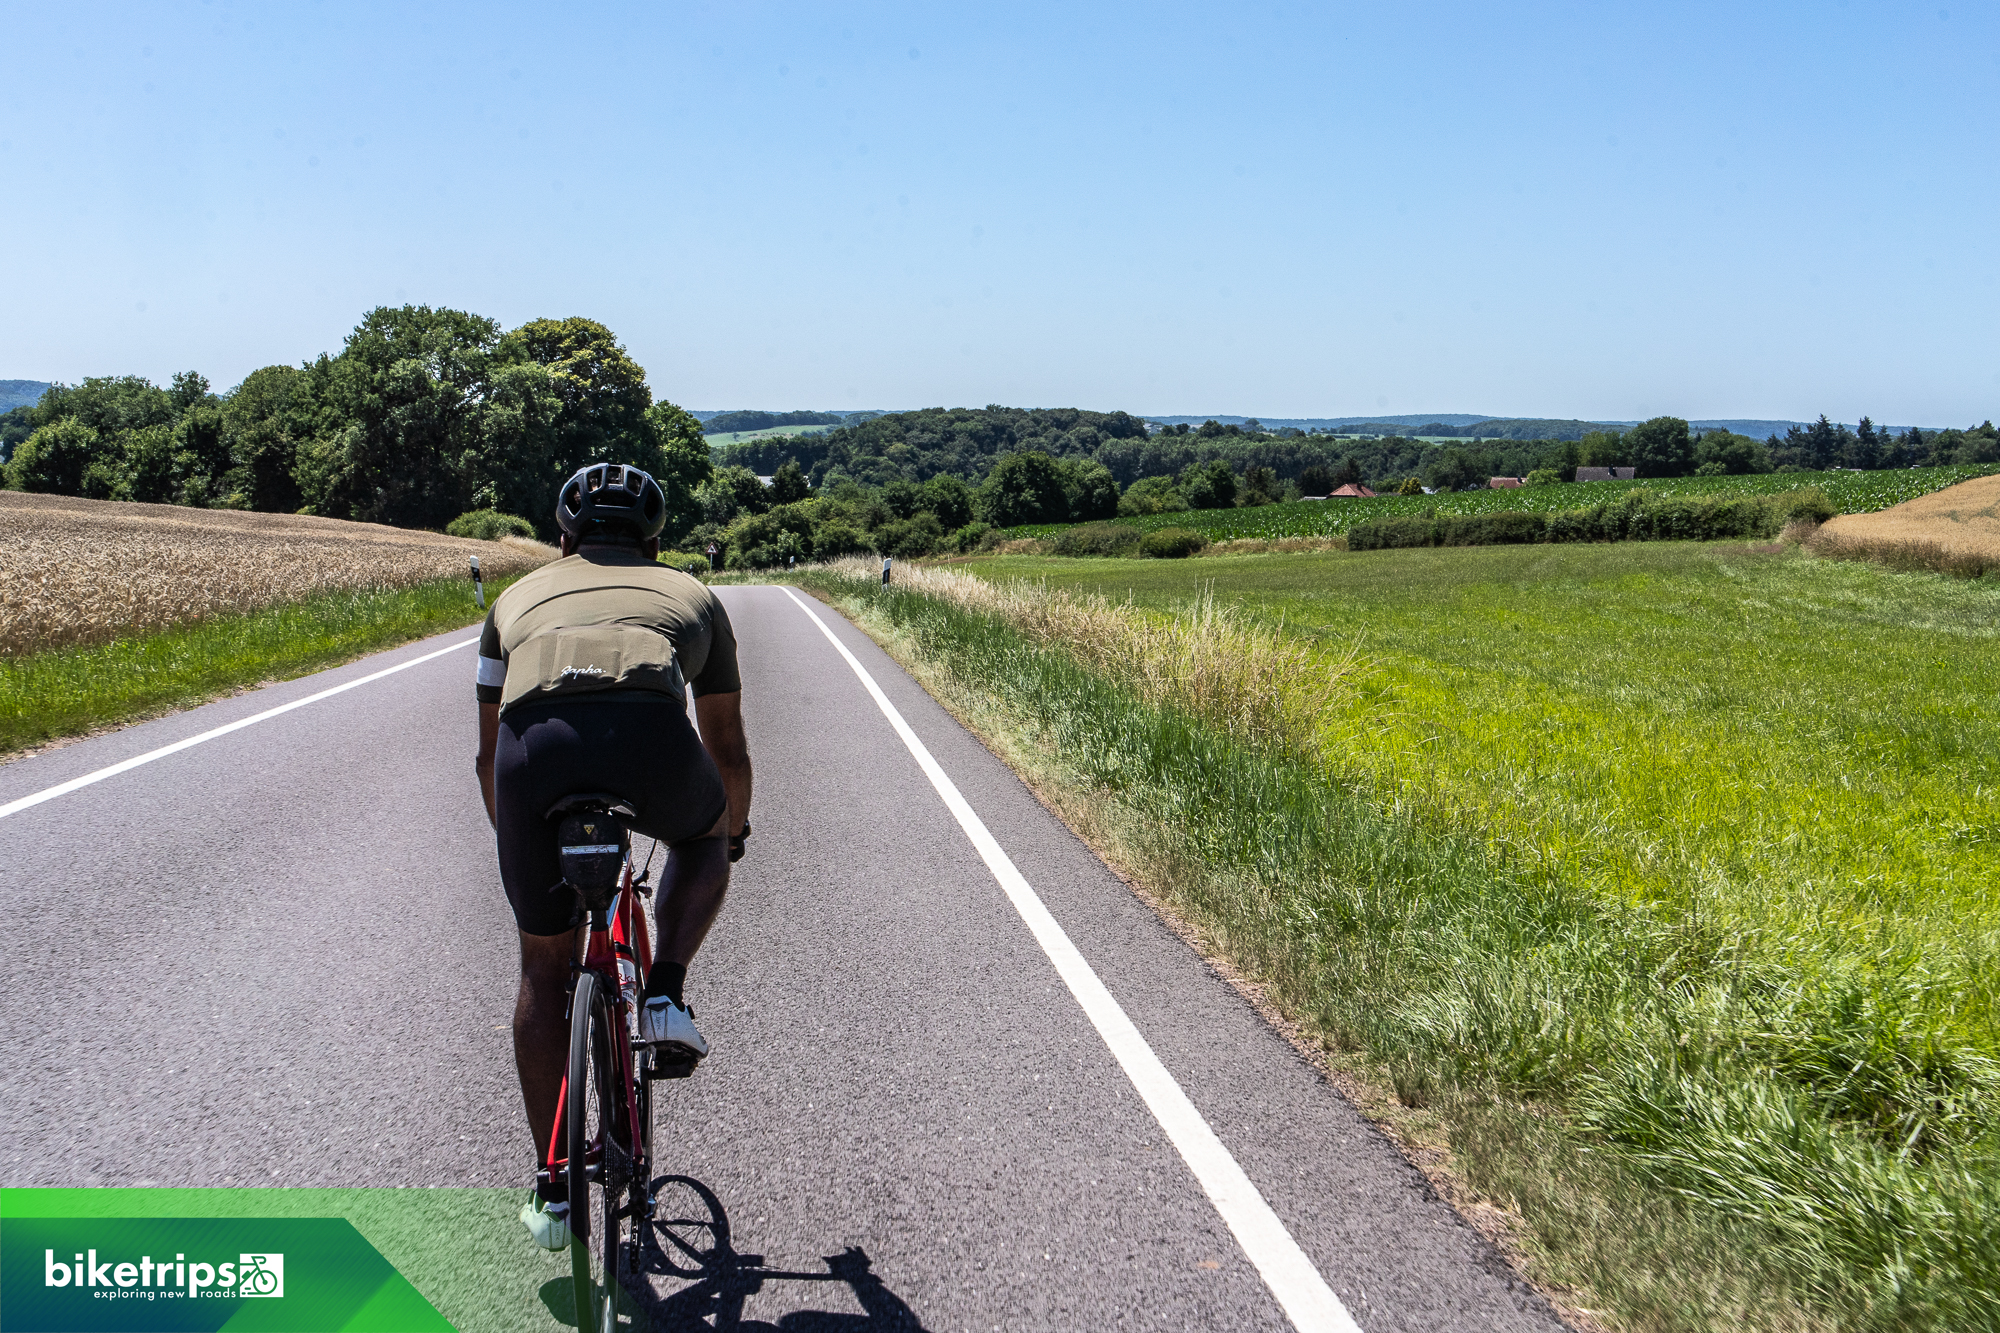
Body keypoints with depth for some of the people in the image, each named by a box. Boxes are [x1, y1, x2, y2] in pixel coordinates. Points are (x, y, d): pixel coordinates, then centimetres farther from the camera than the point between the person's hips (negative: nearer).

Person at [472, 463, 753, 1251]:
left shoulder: (520, 597, 37)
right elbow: (728, 750, 43)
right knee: (705, 836, 36)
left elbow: (488, 753, 43)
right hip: (650, 738, -1)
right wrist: (735, 830, 63)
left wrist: (513, 842, 61)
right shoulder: (690, 595, 35)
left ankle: (553, 1192, 26)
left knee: (545, 966, 22)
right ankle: (665, 999, 17)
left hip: (534, 745, 1)